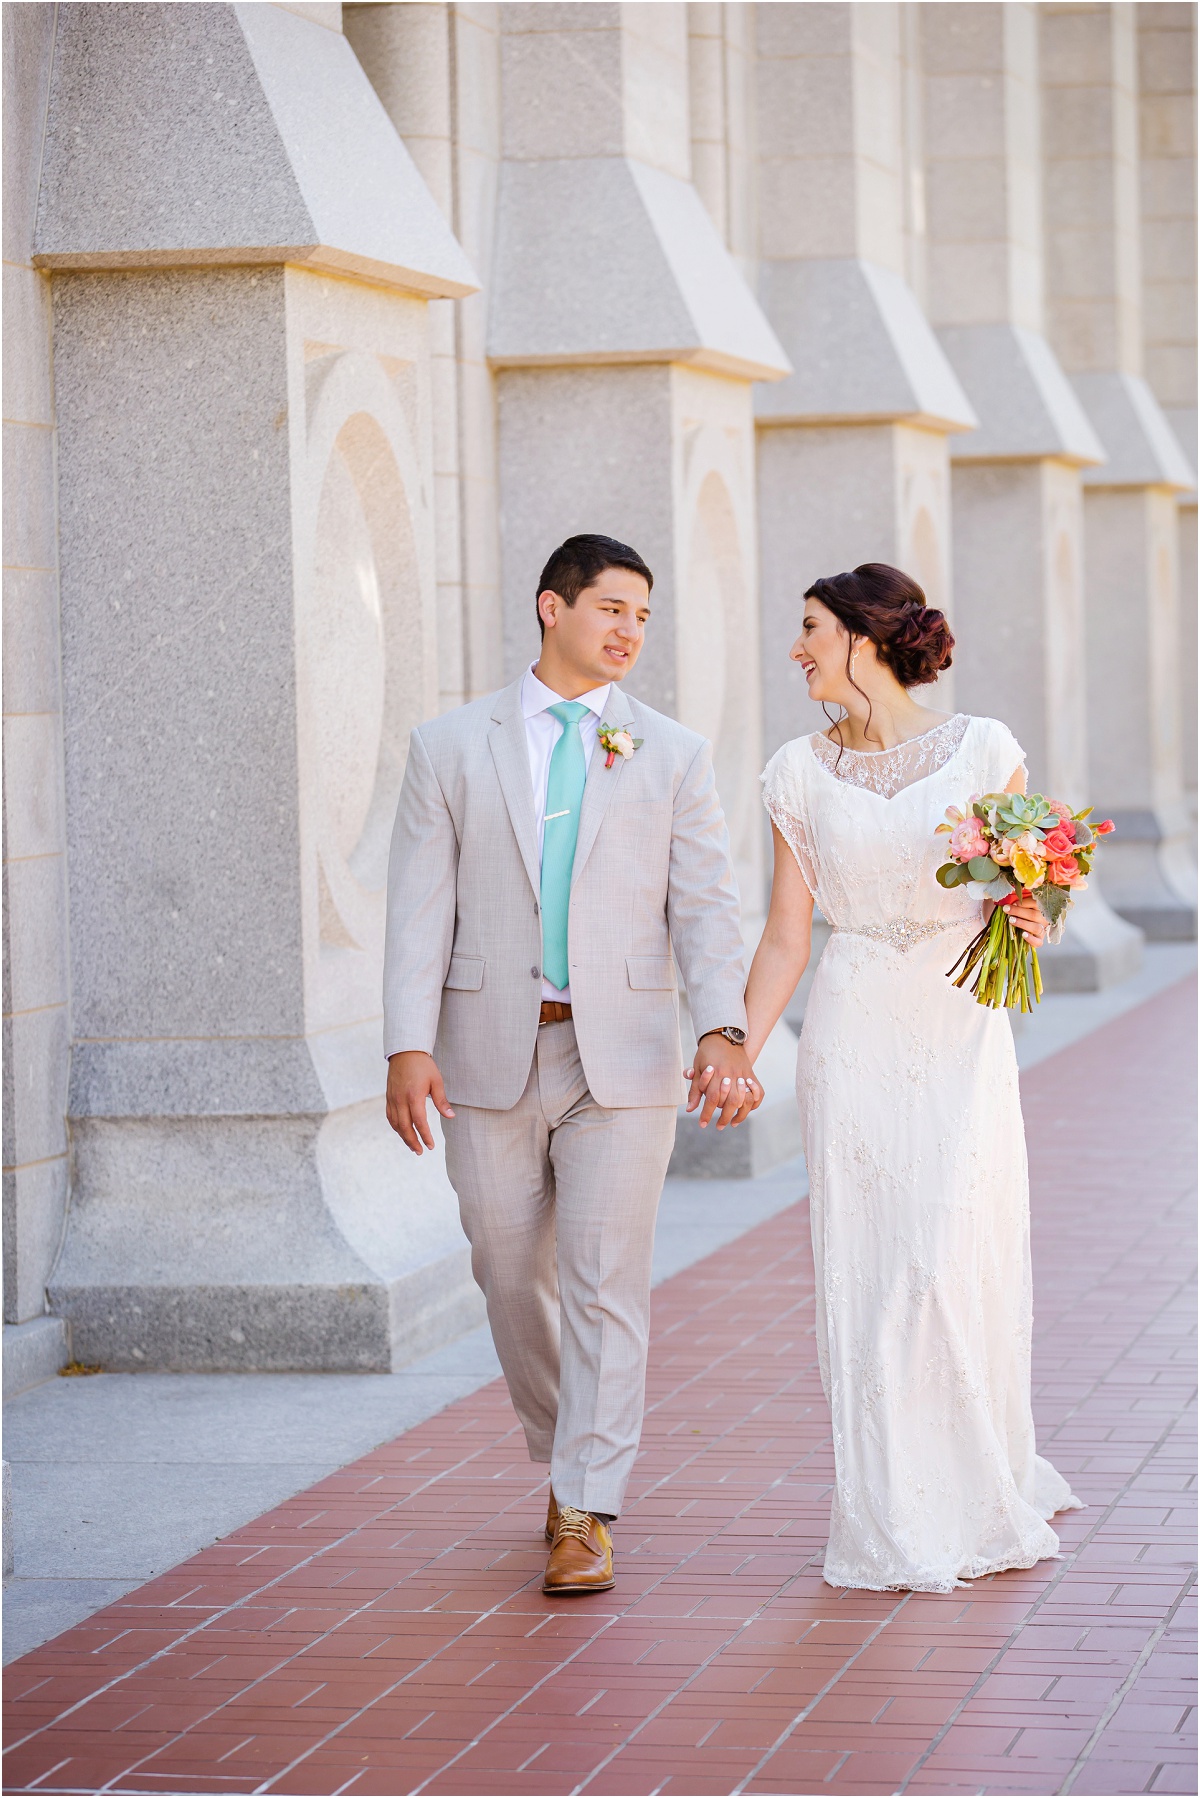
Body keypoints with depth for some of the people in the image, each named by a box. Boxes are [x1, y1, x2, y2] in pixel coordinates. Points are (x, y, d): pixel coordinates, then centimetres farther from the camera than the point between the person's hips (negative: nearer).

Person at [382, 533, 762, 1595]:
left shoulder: (674, 755, 6)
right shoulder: (450, 748, 5)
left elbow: (706, 909, -1)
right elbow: (421, 908, 1)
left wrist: (724, 1033, -17)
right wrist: (410, 1045, -10)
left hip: (623, 1057, -1)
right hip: (490, 1057, 1)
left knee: (607, 1287, -7)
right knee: (513, 1280, 10)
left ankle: (586, 1518, -4)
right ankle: (564, 1461, 32)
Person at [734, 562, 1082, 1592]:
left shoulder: (982, 751, -1)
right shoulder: (801, 775, 5)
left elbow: (1027, 895, 7)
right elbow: (786, 938, 7)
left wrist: (1030, 922, -16)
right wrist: (738, 1054, -2)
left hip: (961, 1038, -2)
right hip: (853, 1041, 2)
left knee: (955, 1265, -5)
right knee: (868, 1273, 0)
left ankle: (981, 1504, 17)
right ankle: (901, 1530, 10)